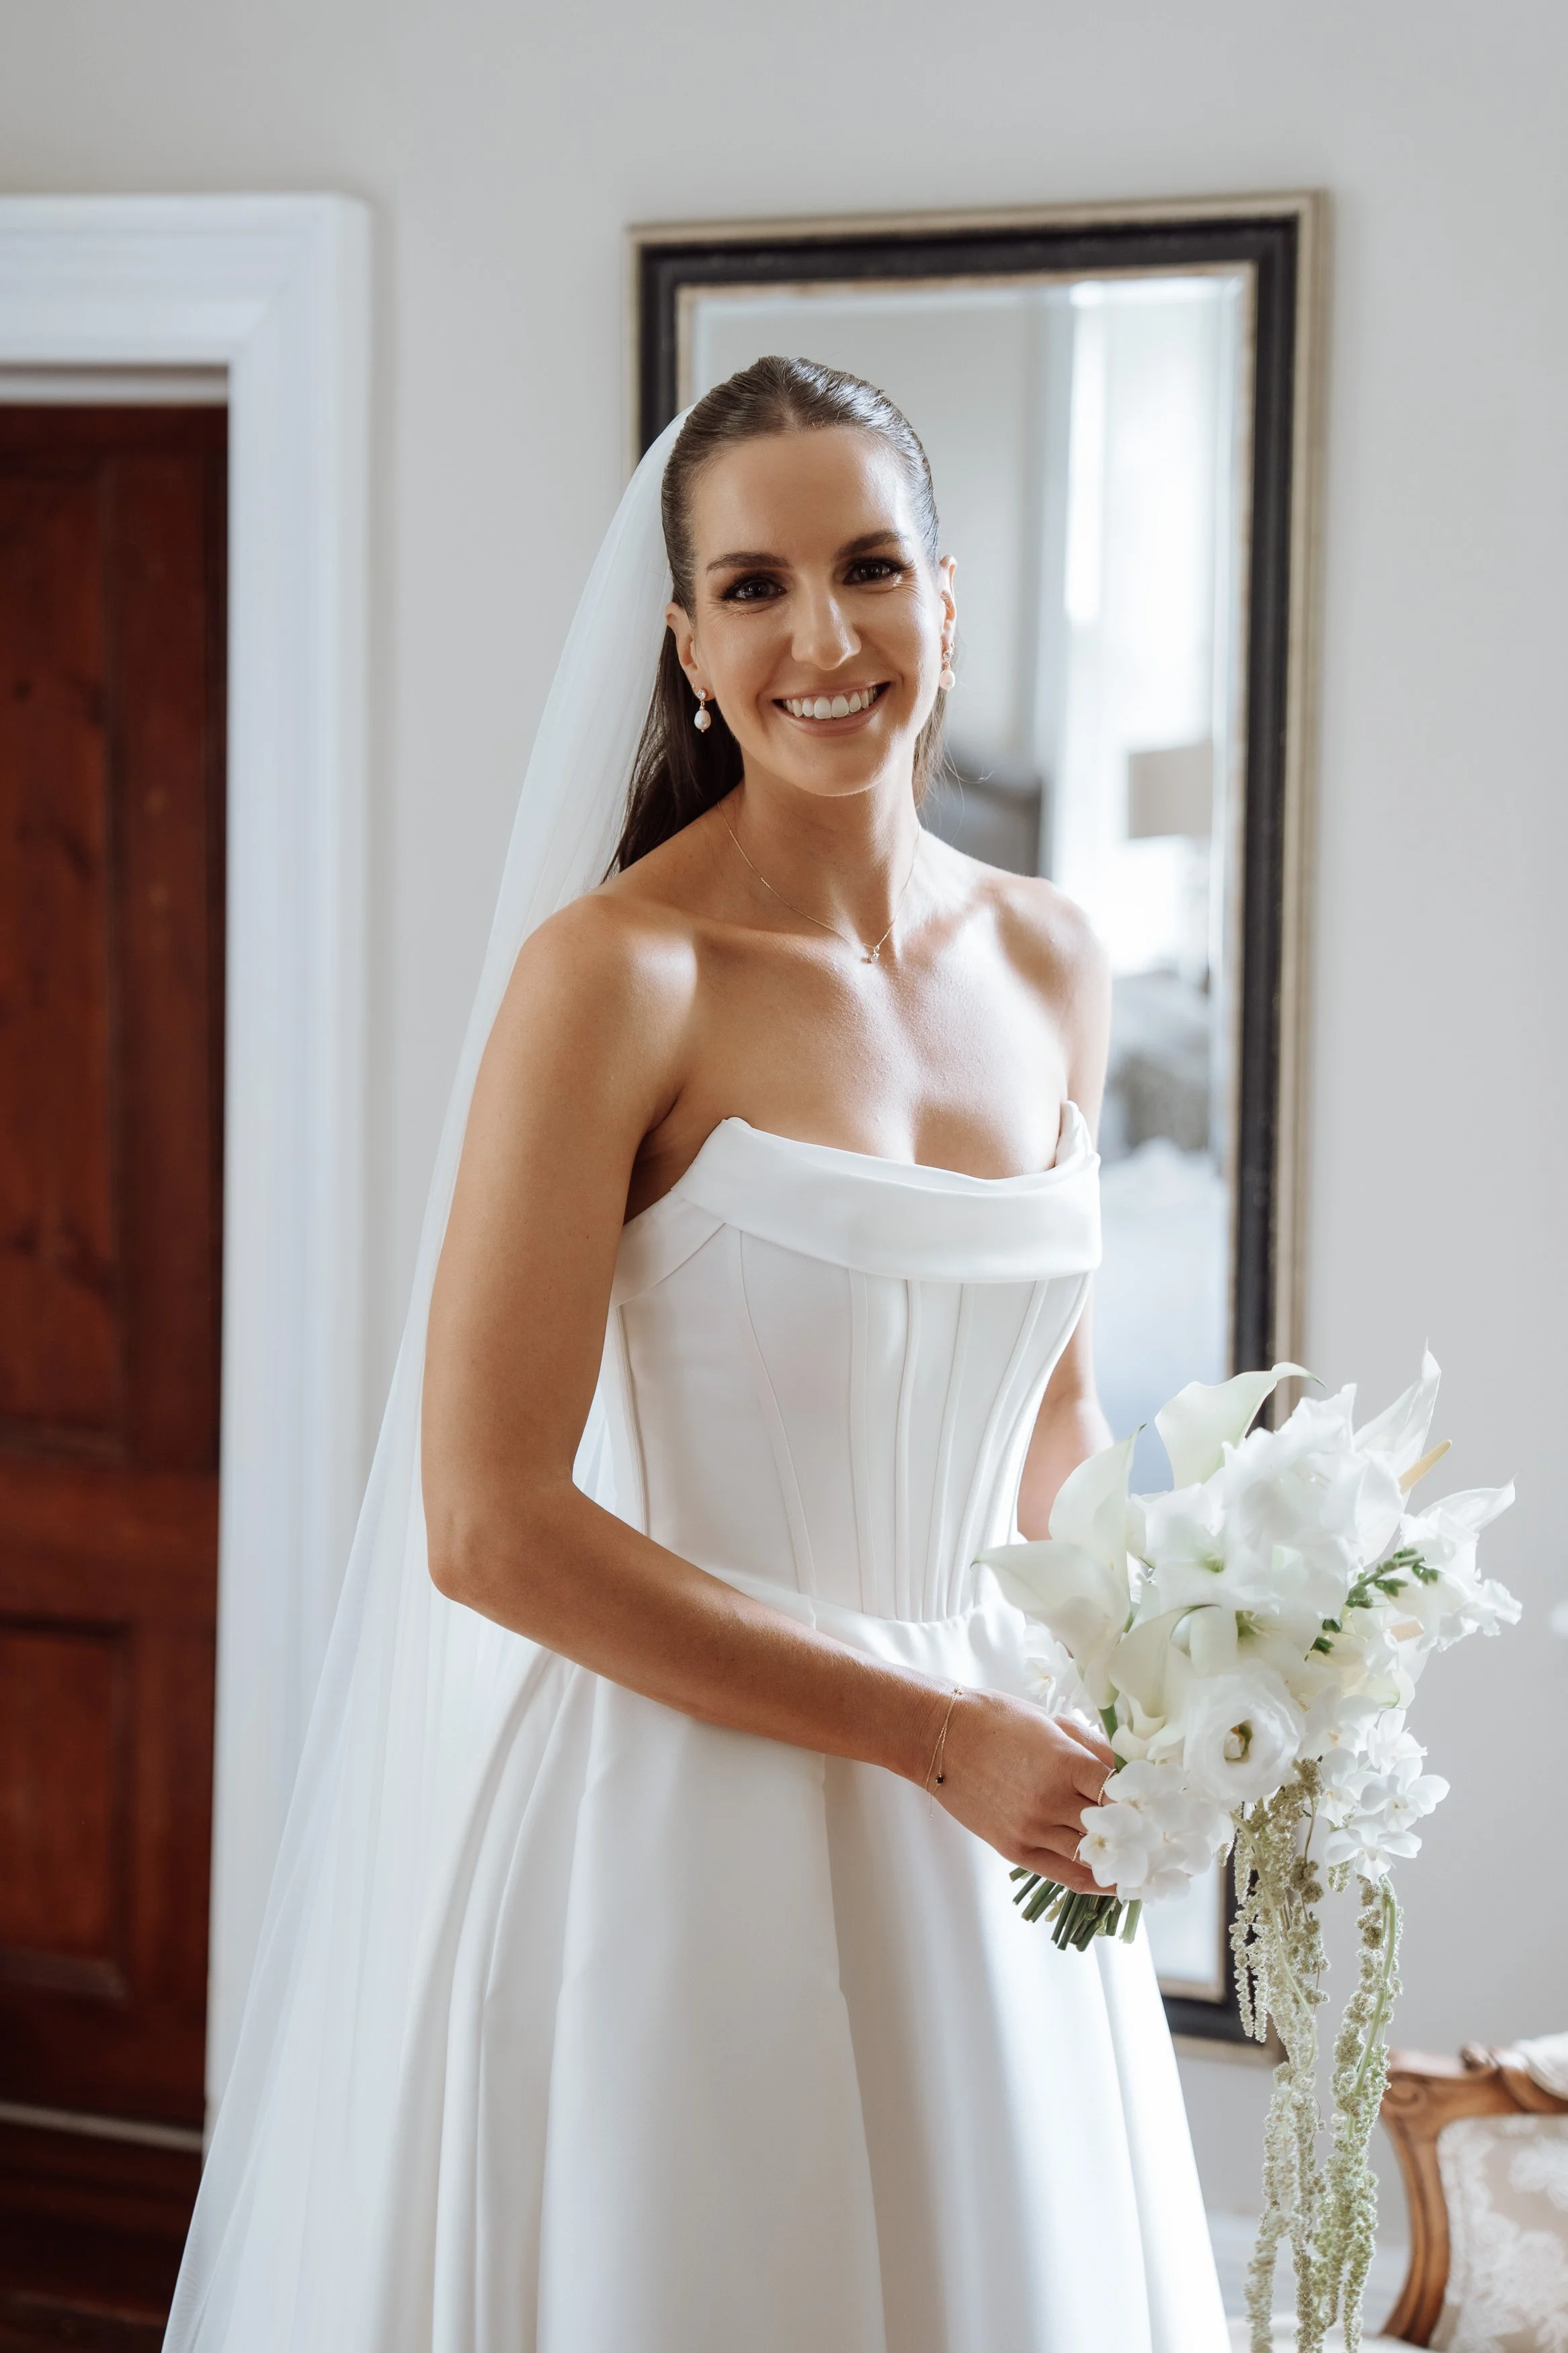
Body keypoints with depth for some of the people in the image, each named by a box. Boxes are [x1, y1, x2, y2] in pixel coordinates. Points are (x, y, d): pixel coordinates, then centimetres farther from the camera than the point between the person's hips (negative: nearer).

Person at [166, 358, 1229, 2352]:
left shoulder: (1050, 967, 4)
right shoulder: (616, 974, -14)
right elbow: (488, 1527, -18)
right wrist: (930, 1727, -17)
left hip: (986, 1838, 6)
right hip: (684, 1814, -6)